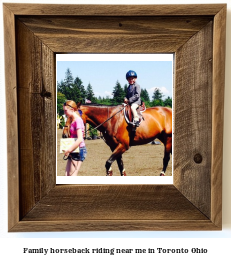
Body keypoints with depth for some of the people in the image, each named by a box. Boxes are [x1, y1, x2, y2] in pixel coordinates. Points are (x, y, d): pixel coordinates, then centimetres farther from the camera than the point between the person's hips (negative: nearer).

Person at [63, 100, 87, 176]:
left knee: (72, 175, -5)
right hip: (73, 151, 9)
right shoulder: (71, 121, 13)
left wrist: (69, 150, -22)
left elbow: (80, 139, -24)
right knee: (67, 175, 10)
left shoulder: (78, 120, -15)